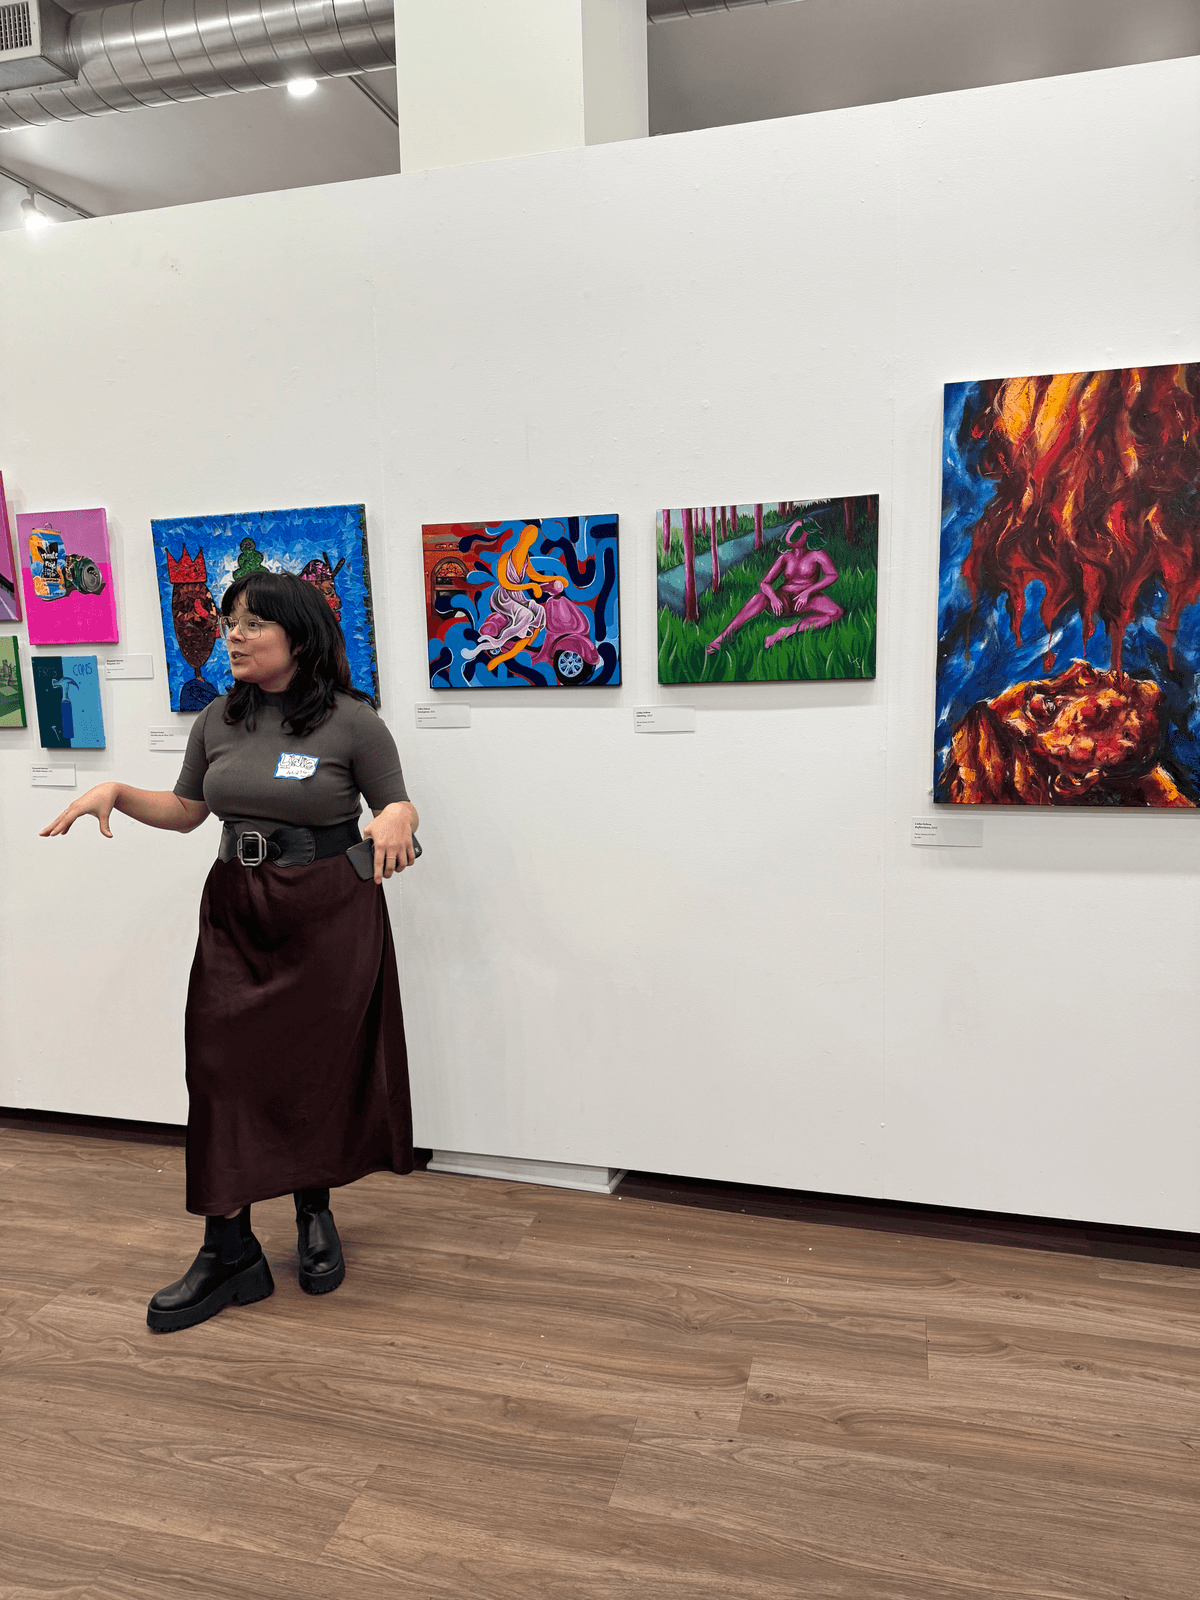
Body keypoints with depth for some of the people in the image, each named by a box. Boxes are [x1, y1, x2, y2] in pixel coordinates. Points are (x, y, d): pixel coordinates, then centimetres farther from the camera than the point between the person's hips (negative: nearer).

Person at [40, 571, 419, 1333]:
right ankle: (229, 1251, 16)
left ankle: (315, 1214, 34)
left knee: (318, 1071, 8)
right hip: (237, 913, 4)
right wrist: (116, 793, 0)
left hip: (328, 915, -4)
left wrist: (395, 818, -26)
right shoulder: (218, 720, 5)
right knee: (224, 1070, 3)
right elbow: (186, 810, 15)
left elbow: (399, 807, -4)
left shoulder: (351, 721, -10)